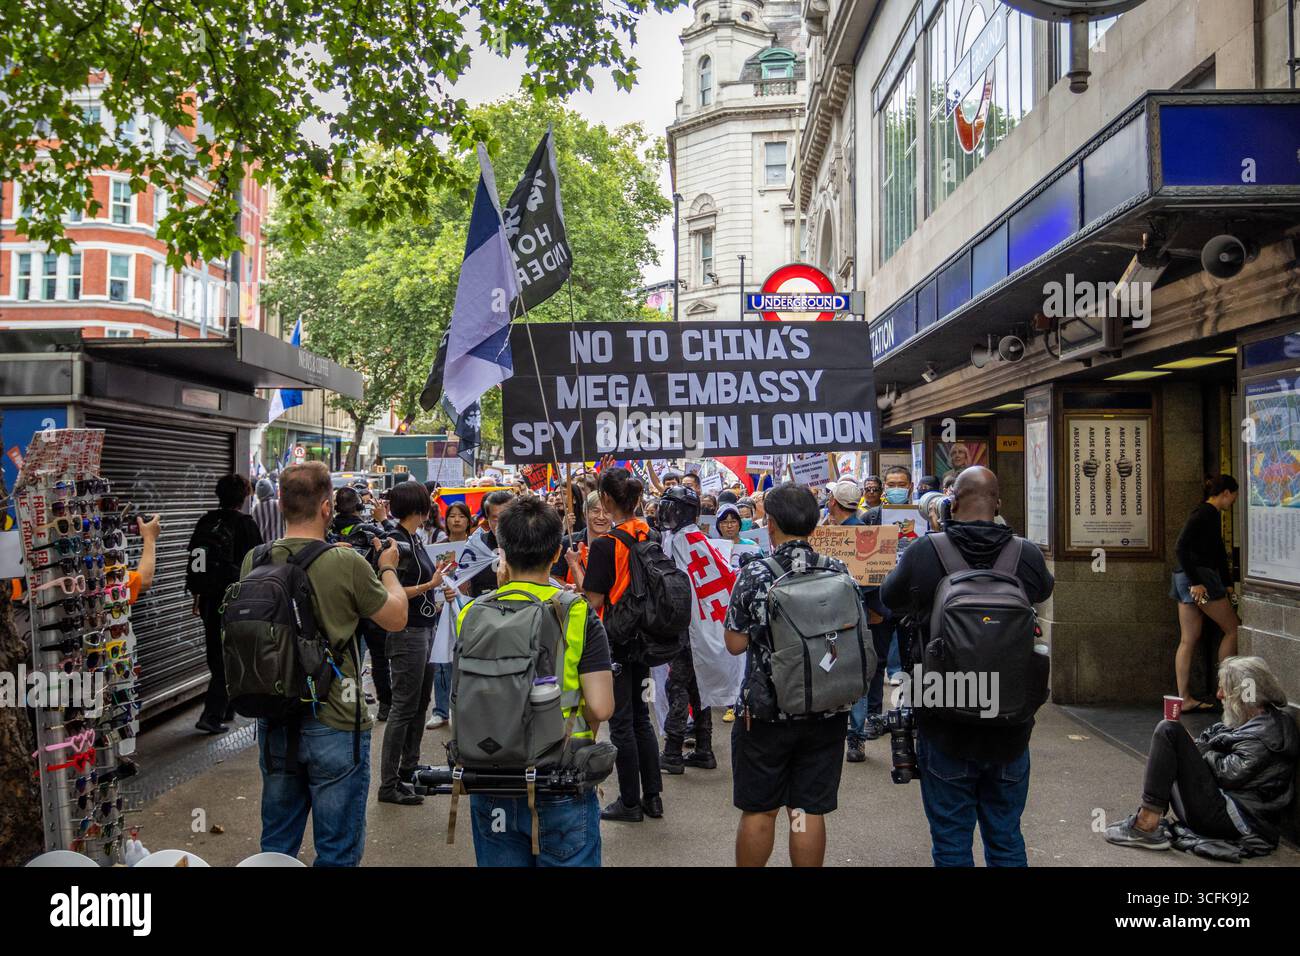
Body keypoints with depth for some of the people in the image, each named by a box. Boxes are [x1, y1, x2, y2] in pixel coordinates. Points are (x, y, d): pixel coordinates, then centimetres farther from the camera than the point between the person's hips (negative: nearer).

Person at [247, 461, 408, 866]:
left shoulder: (254, 561, -4)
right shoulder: (347, 564, -19)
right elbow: (396, 618, -6)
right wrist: (388, 568, 12)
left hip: (273, 723, 5)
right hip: (334, 725, -5)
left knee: (277, 843, 21)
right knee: (338, 850, 9)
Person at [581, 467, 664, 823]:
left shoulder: (604, 544, -18)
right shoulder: (651, 537, 2)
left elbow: (594, 601, -17)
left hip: (615, 640, -7)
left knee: (621, 722, 4)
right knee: (641, 716, 17)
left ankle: (630, 803, 14)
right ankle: (652, 796, 22)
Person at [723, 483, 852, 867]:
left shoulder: (754, 575, -13)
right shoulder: (838, 572, -4)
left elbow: (735, 644, -8)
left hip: (766, 710, -3)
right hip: (826, 711, 3)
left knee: (758, 810, 11)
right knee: (809, 811, 11)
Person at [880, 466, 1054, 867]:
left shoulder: (922, 552, -13)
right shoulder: (1027, 554, -8)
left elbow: (889, 597, 6)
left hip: (945, 727, -2)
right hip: (1010, 728, 2)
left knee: (951, 844, 10)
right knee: (1007, 841, 18)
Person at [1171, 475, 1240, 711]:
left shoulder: (1211, 514, 19)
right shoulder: (1206, 513, -12)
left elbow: (1218, 551, 26)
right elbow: (1182, 547, -21)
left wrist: (1227, 584, 24)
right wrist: (1195, 582, -22)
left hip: (1189, 578, 9)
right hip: (1199, 577, -9)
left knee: (1188, 640, 7)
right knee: (1232, 628, 4)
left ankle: (1185, 699, 8)